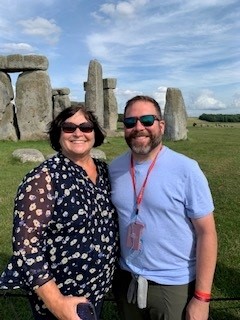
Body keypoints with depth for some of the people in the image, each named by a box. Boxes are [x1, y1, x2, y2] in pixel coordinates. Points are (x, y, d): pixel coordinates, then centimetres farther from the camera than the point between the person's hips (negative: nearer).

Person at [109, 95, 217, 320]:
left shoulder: (186, 169, -16)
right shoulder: (114, 168, -4)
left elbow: (206, 233, -13)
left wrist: (202, 297, -13)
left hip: (174, 285, -3)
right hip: (126, 280, 4)